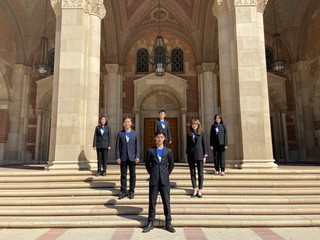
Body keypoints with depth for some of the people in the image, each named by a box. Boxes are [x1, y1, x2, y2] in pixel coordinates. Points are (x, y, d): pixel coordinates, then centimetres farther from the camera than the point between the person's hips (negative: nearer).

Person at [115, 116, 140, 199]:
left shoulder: (135, 133, 5)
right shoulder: (120, 133, 5)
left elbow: (137, 145, 2)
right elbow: (117, 146, 3)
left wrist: (137, 156, -6)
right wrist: (117, 157, -5)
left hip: (132, 157, 0)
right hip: (123, 157, 0)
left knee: (132, 175, 6)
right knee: (123, 175, 6)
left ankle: (131, 191, 17)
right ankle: (123, 191, 16)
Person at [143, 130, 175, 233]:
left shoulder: (168, 151, 4)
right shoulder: (150, 150, 3)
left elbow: (171, 164, 12)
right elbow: (147, 163, 10)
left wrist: (167, 173, 7)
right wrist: (151, 173, 5)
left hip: (165, 180, 0)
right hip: (154, 180, 0)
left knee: (166, 202, 4)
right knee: (152, 202, 6)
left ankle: (168, 223, 15)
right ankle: (150, 223, 17)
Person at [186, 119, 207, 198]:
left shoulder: (201, 133, 1)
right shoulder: (189, 133, 7)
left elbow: (204, 144, 1)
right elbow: (187, 145, 11)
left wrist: (205, 155, -4)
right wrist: (187, 156, 9)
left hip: (199, 155, -2)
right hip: (191, 155, 2)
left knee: (200, 173, 4)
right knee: (192, 173, 6)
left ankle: (199, 191, 13)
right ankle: (195, 190, 16)